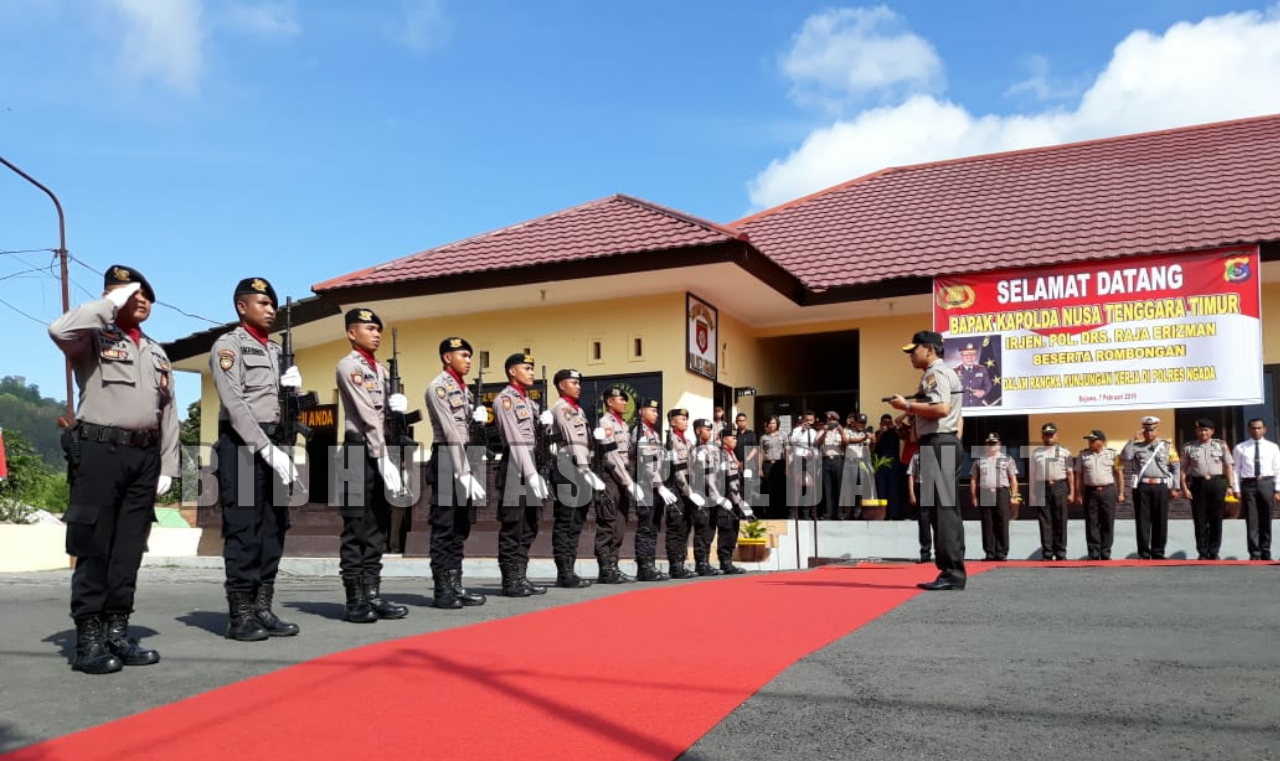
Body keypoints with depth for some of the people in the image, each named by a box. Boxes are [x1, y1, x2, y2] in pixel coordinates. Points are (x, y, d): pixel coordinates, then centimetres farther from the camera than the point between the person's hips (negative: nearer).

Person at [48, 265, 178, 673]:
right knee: (94, 549, -4)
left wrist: (167, 466, 10)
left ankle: (117, 632, 13)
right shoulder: (94, 338, 3)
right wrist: (112, 304, -11)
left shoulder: (157, 352, 20)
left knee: (129, 550, 7)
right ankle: (88, 640, 0)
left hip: (144, 456, 6)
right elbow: (60, 330, -23)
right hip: (100, 450, -5)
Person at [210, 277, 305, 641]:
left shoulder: (278, 350, 20)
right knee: (243, 533, -5)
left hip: (277, 447, 7)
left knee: (273, 531, 7)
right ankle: (240, 616, -1)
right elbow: (235, 406, -14)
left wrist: (294, 386, -1)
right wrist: (266, 449, -20)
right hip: (244, 447, -7)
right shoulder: (228, 345, -3)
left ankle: (263, 610, 13)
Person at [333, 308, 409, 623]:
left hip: (384, 452, 8)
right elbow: (367, 416, -15)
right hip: (361, 452, -8)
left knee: (378, 529, 8)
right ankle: (355, 600, 0)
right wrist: (383, 460, -20)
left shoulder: (381, 369, 19)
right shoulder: (348, 366, -6)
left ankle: (373, 595, 12)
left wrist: (397, 404, -1)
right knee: (356, 529, -4)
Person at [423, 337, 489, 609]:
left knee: (460, 528, 10)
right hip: (448, 462, -9)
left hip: (466, 460, 9)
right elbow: (451, 432, -18)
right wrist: (463, 473, -23)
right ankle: (442, 590, 1)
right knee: (444, 528, -4)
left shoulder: (465, 389, 18)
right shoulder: (438, 387, -9)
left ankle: (456, 585, 16)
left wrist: (480, 415, 1)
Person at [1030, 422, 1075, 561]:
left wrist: (1071, 492, -3)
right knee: (1045, 522, 1)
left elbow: (1070, 473, 4)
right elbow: (1033, 474, 10)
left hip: (1060, 487, -1)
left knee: (1060, 522, 0)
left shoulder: (1064, 452, 8)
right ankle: (1047, 553, 4)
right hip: (1042, 488, 1)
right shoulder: (1036, 452, 13)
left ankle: (1060, 553, 6)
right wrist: (1032, 493, 4)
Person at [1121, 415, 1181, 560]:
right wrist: (1134, 439, -6)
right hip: (1142, 487, 0)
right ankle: (1144, 554, 6)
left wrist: (1175, 488, 0)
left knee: (1160, 521, 3)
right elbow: (1124, 457, -8)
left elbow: (1175, 467, 7)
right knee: (1143, 521, 1)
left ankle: (1158, 553, 12)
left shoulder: (1167, 445, 9)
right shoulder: (1137, 446, 11)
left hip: (1161, 486, 0)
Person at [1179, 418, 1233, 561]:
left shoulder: (1221, 445, 6)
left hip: (1217, 483, 0)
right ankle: (1202, 553, 9)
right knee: (1200, 520, 2)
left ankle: (1214, 552, 13)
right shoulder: (1188, 447, 6)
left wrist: (1230, 486, -3)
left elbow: (1228, 467, 4)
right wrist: (1184, 487, -4)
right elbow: (1184, 469, 5)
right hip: (1198, 484, 0)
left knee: (1216, 520, 4)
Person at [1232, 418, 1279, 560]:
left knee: (1266, 522, 8)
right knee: (1252, 522, 0)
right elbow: (1236, 470, 2)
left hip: (1266, 484, 1)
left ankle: (1266, 553, 17)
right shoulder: (1240, 448, 3)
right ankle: (1254, 554, 5)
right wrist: (1237, 489, -4)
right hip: (1248, 484, -1)